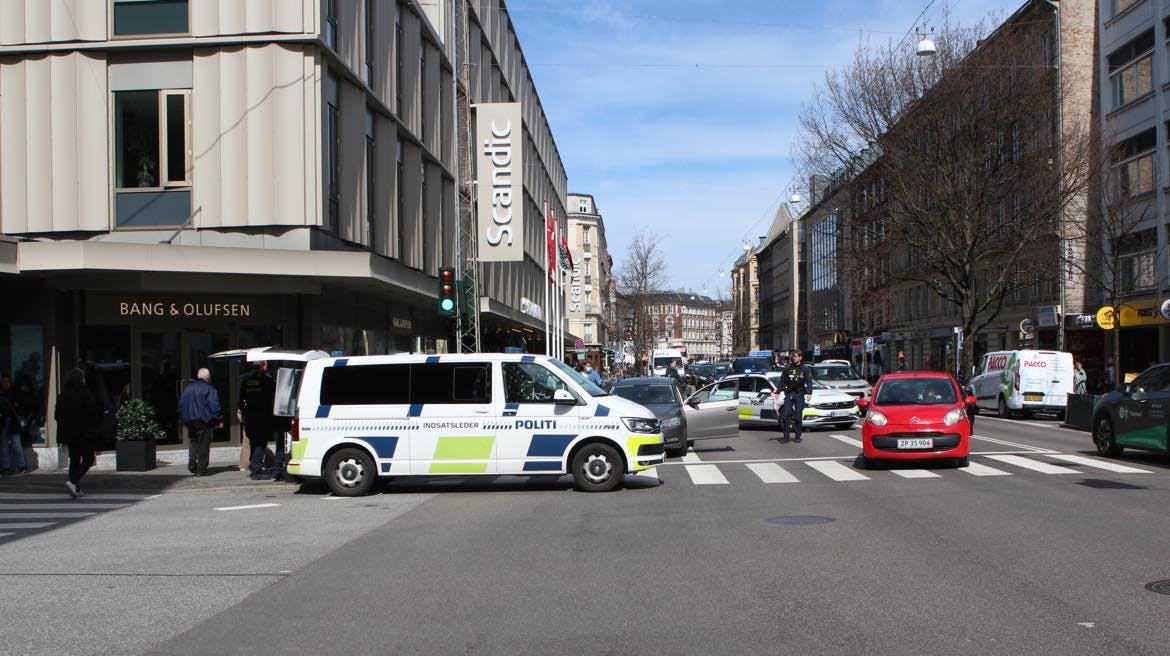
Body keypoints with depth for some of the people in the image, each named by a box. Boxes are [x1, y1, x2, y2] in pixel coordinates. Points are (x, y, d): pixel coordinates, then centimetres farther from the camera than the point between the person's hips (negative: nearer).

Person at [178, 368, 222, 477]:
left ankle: (192, 463, 0)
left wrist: (183, 419, 20)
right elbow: (214, 406, -14)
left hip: (189, 422, 5)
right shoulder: (208, 389, -8)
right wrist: (219, 419, -7)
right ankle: (201, 469, -2)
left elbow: (181, 405, 16)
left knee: (193, 443, 17)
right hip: (203, 422, -5)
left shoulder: (187, 389, 12)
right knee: (203, 445, -1)